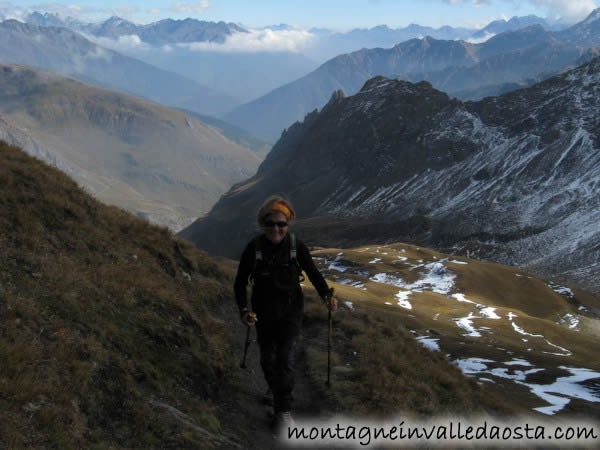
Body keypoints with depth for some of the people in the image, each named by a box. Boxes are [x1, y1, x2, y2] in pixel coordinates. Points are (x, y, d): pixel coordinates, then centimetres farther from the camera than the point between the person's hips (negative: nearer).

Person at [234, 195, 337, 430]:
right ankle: (276, 390, 41)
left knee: (285, 357, -11)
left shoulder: (296, 246, -9)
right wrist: (243, 310, -16)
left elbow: (313, 272, 1)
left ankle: (284, 410, -6)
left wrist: (326, 294, -15)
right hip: (263, 313, 2)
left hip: (291, 311, -1)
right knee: (267, 358, 12)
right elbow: (240, 282, -4)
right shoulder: (253, 248, -10)